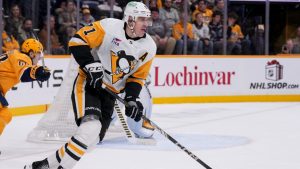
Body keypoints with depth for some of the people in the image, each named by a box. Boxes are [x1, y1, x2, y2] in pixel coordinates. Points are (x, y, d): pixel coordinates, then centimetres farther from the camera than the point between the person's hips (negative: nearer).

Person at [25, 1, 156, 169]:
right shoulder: (109, 26, -16)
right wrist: (91, 65, -23)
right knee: (91, 127, -27)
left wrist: (132, 99, -7)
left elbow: (137, 76, 6)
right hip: (88, 84, -6)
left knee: (92, 138, 1)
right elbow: (78, 41, -14)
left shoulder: (149, 47, -1)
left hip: (110, 93, 6)